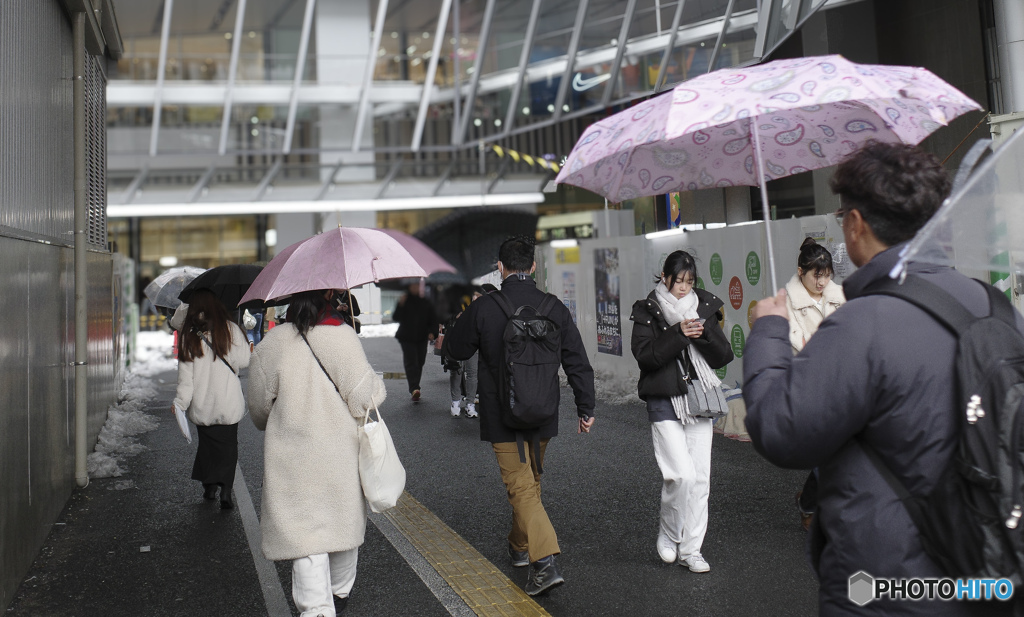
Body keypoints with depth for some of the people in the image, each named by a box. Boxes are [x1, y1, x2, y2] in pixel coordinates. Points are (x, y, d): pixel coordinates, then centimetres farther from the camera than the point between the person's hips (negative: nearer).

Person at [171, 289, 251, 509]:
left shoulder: (189, 336, -2)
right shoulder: (231, 330, -5)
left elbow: (185, 376, -4)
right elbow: (243, 361, -3)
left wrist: (179, 402, 2)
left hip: (201, 405, 1)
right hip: (228, 403, -1)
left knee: (206, 445, 18)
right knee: (228, 446, 6)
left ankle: (209, 487, 24)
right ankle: (225, 490, -7)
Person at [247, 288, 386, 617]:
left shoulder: (271, 343, -5)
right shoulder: (343, 336, -12)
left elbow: (259, 409, 4)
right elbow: (363, 398, -11)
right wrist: (375, 381, 10)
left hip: (292, 460, 0)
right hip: (341, 454, 0)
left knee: (304, 531, 4)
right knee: (344, 522, 19)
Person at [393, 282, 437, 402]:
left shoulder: (426, 303, 10)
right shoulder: (404, 301, 3)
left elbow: (433, 320, 14)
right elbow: (396, 317, -5)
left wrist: (431, 332, -3)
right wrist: (400, 305, -19)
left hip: (421, 338, 3)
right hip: (407, 338, -3)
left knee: (419, 363, 6)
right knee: (410, 362, -15)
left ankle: (414, 389, 17)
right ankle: (414, 389, -24)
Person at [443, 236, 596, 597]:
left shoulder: (483, 308, -12)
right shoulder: (555, 308, -3)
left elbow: (455, 350, 3)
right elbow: (578, 363, 0)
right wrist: (586, 408, 9)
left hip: (502, 419, -4)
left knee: (521, 487, -1)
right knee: (531, 481, 22)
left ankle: (545, 561, -13)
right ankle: (520, 547, 39)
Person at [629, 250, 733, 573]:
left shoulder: (704, 308, 9)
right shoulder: (647, 312, -1)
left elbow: (724, 357, 5)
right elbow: (644, 354, -15)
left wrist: (704, 333, -13)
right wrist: (679, 334, -23)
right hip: (664, 403, -4)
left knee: (700, 478, 4)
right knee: (681, 474, -13)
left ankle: (691, 549, 17)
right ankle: (668, 535, 14)